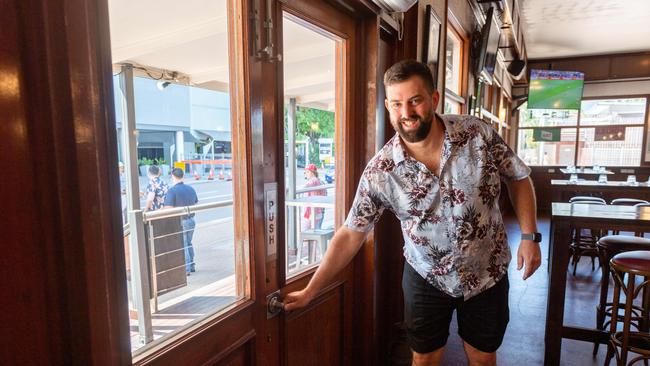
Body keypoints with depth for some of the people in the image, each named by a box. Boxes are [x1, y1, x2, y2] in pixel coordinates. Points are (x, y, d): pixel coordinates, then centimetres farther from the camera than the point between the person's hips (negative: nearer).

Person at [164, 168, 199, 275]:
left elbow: (169, 209, -21)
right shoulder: (191, 189, 3)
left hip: (179, 222, -6)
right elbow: (196, 205, 11)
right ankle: (191, 266, 29)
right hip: (191, 220, 6)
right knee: (189, 244, 21)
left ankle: (186, 269, 12)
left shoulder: (172, 191, -17)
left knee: (182, 246, 6)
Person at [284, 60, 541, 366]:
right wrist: (310, 291, -14)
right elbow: (351, 234, -15)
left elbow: (518, 178, 0)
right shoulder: (380, 171, -19)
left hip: (487, 273, 2)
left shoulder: (479, 134, -16)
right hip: (426, 277, -1)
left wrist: (529, 236, -6)